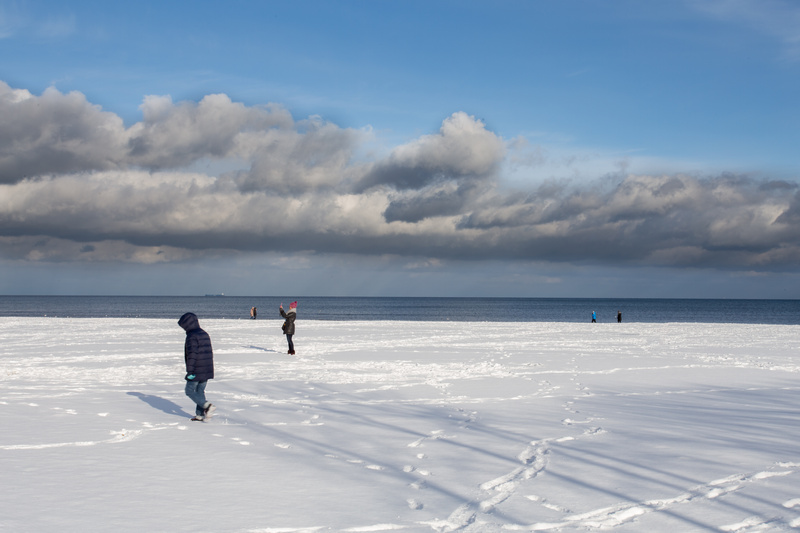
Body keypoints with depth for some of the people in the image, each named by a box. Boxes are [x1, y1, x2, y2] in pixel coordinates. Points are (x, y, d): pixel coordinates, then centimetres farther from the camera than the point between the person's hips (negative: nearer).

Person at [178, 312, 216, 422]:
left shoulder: (192, 336, -15)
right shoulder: (205, 335, 14)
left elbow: (192, 354, -21)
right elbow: (210, 352, 19)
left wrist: (190, 370, -20)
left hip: (197, 371, -8)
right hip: (207, 371, 8)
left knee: (189, 391, 2)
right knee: (200, 391, 14)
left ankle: (207, 406, -14)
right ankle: (200, 415, 13)